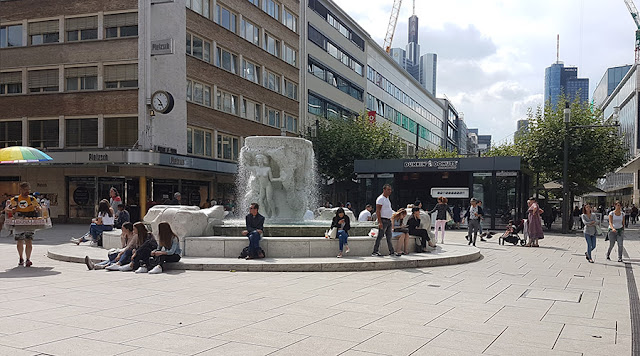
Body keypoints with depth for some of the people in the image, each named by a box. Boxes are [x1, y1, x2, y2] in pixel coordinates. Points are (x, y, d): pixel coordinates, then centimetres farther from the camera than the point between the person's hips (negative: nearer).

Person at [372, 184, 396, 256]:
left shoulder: (387, 199, 18)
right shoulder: (380, 199, -12)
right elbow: (377, 211, -18)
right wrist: (380, 222, -24)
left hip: (389, 220, 9)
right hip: (383, 220, -9)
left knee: (389, 237, 10)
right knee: (380, 236, -7)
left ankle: (391, 252, 14)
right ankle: (375, 252, -4)